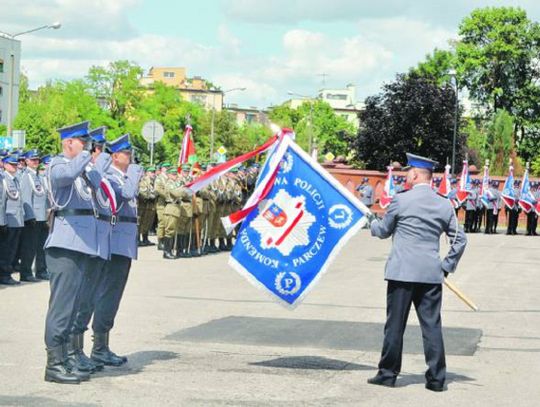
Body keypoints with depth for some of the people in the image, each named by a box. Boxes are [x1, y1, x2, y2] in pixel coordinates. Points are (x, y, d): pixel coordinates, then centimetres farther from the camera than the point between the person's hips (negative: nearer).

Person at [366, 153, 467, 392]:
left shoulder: (401, 200, -5)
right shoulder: (444, 205, 6)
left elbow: (384, 231, 8)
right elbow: (460, 240, 8)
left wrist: (372, 221, 28)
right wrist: (447, 266, 17)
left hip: (402, 272, -3)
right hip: (432, 274, 4)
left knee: (395, 324, 5)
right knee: (432, 325, 5)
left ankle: (388, 373, 12)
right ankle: (436, 378, 5)